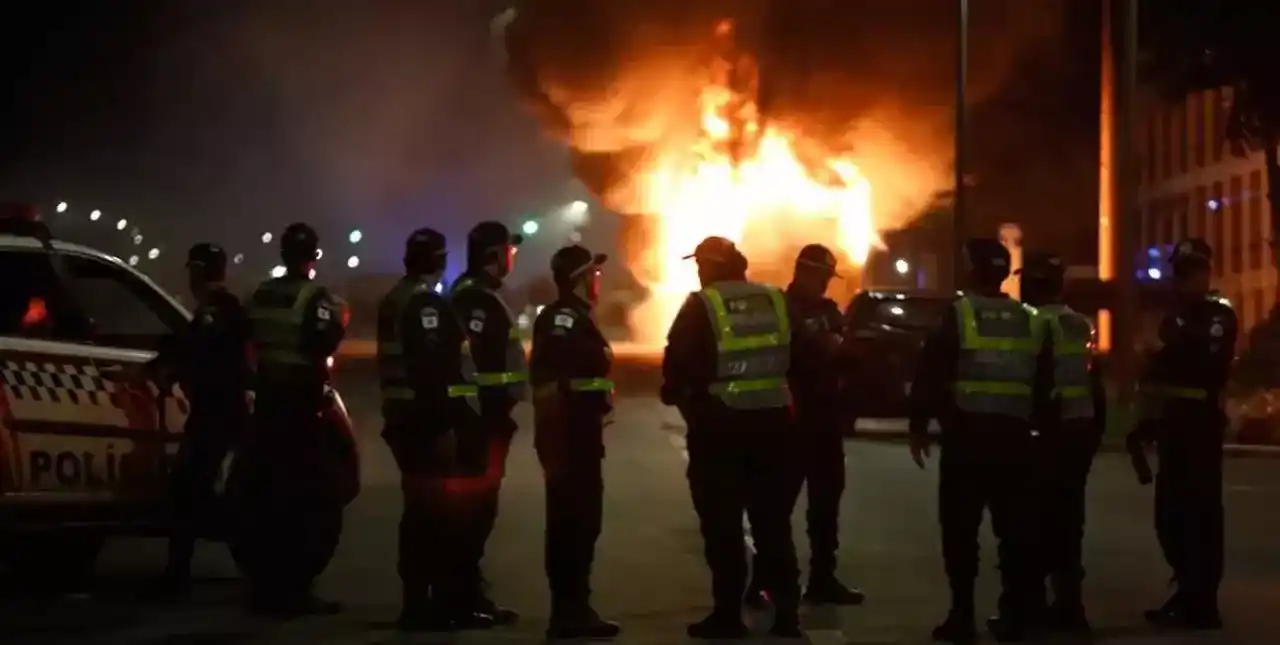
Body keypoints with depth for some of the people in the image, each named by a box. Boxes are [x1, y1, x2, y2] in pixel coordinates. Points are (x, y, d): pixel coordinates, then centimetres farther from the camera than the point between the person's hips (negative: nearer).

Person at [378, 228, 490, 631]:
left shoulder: (394, 301, 17)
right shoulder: (427, 304, -13)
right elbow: (432, 368, -21)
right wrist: (443, 424, -22)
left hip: (402, 418, 10)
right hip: (427, 420, -10)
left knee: (419, 509, 13)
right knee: (441, 510, -7)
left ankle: (417, 602, 17)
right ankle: (446, 603, -5)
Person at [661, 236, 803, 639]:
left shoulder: (700, 307, -7)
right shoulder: (776, 302, 8)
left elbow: (677, 364, -8)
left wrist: (675, 395, 10)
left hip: (718, 425, -4)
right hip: (773, 423, 4)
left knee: (722, 525, 4)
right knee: (773, 521, 12)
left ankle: (728, 614, 6)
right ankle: (786, 611, 13)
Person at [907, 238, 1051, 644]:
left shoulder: (958, 315, -6)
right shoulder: (1030, 321, 9)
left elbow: (929, 375, -8)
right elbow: (1043, 383, 16)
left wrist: (919, 426, 0)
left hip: (966, 436, -4)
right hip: (1014, 436, 4)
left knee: (960, 530, 0)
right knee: (1014, 529, 9)